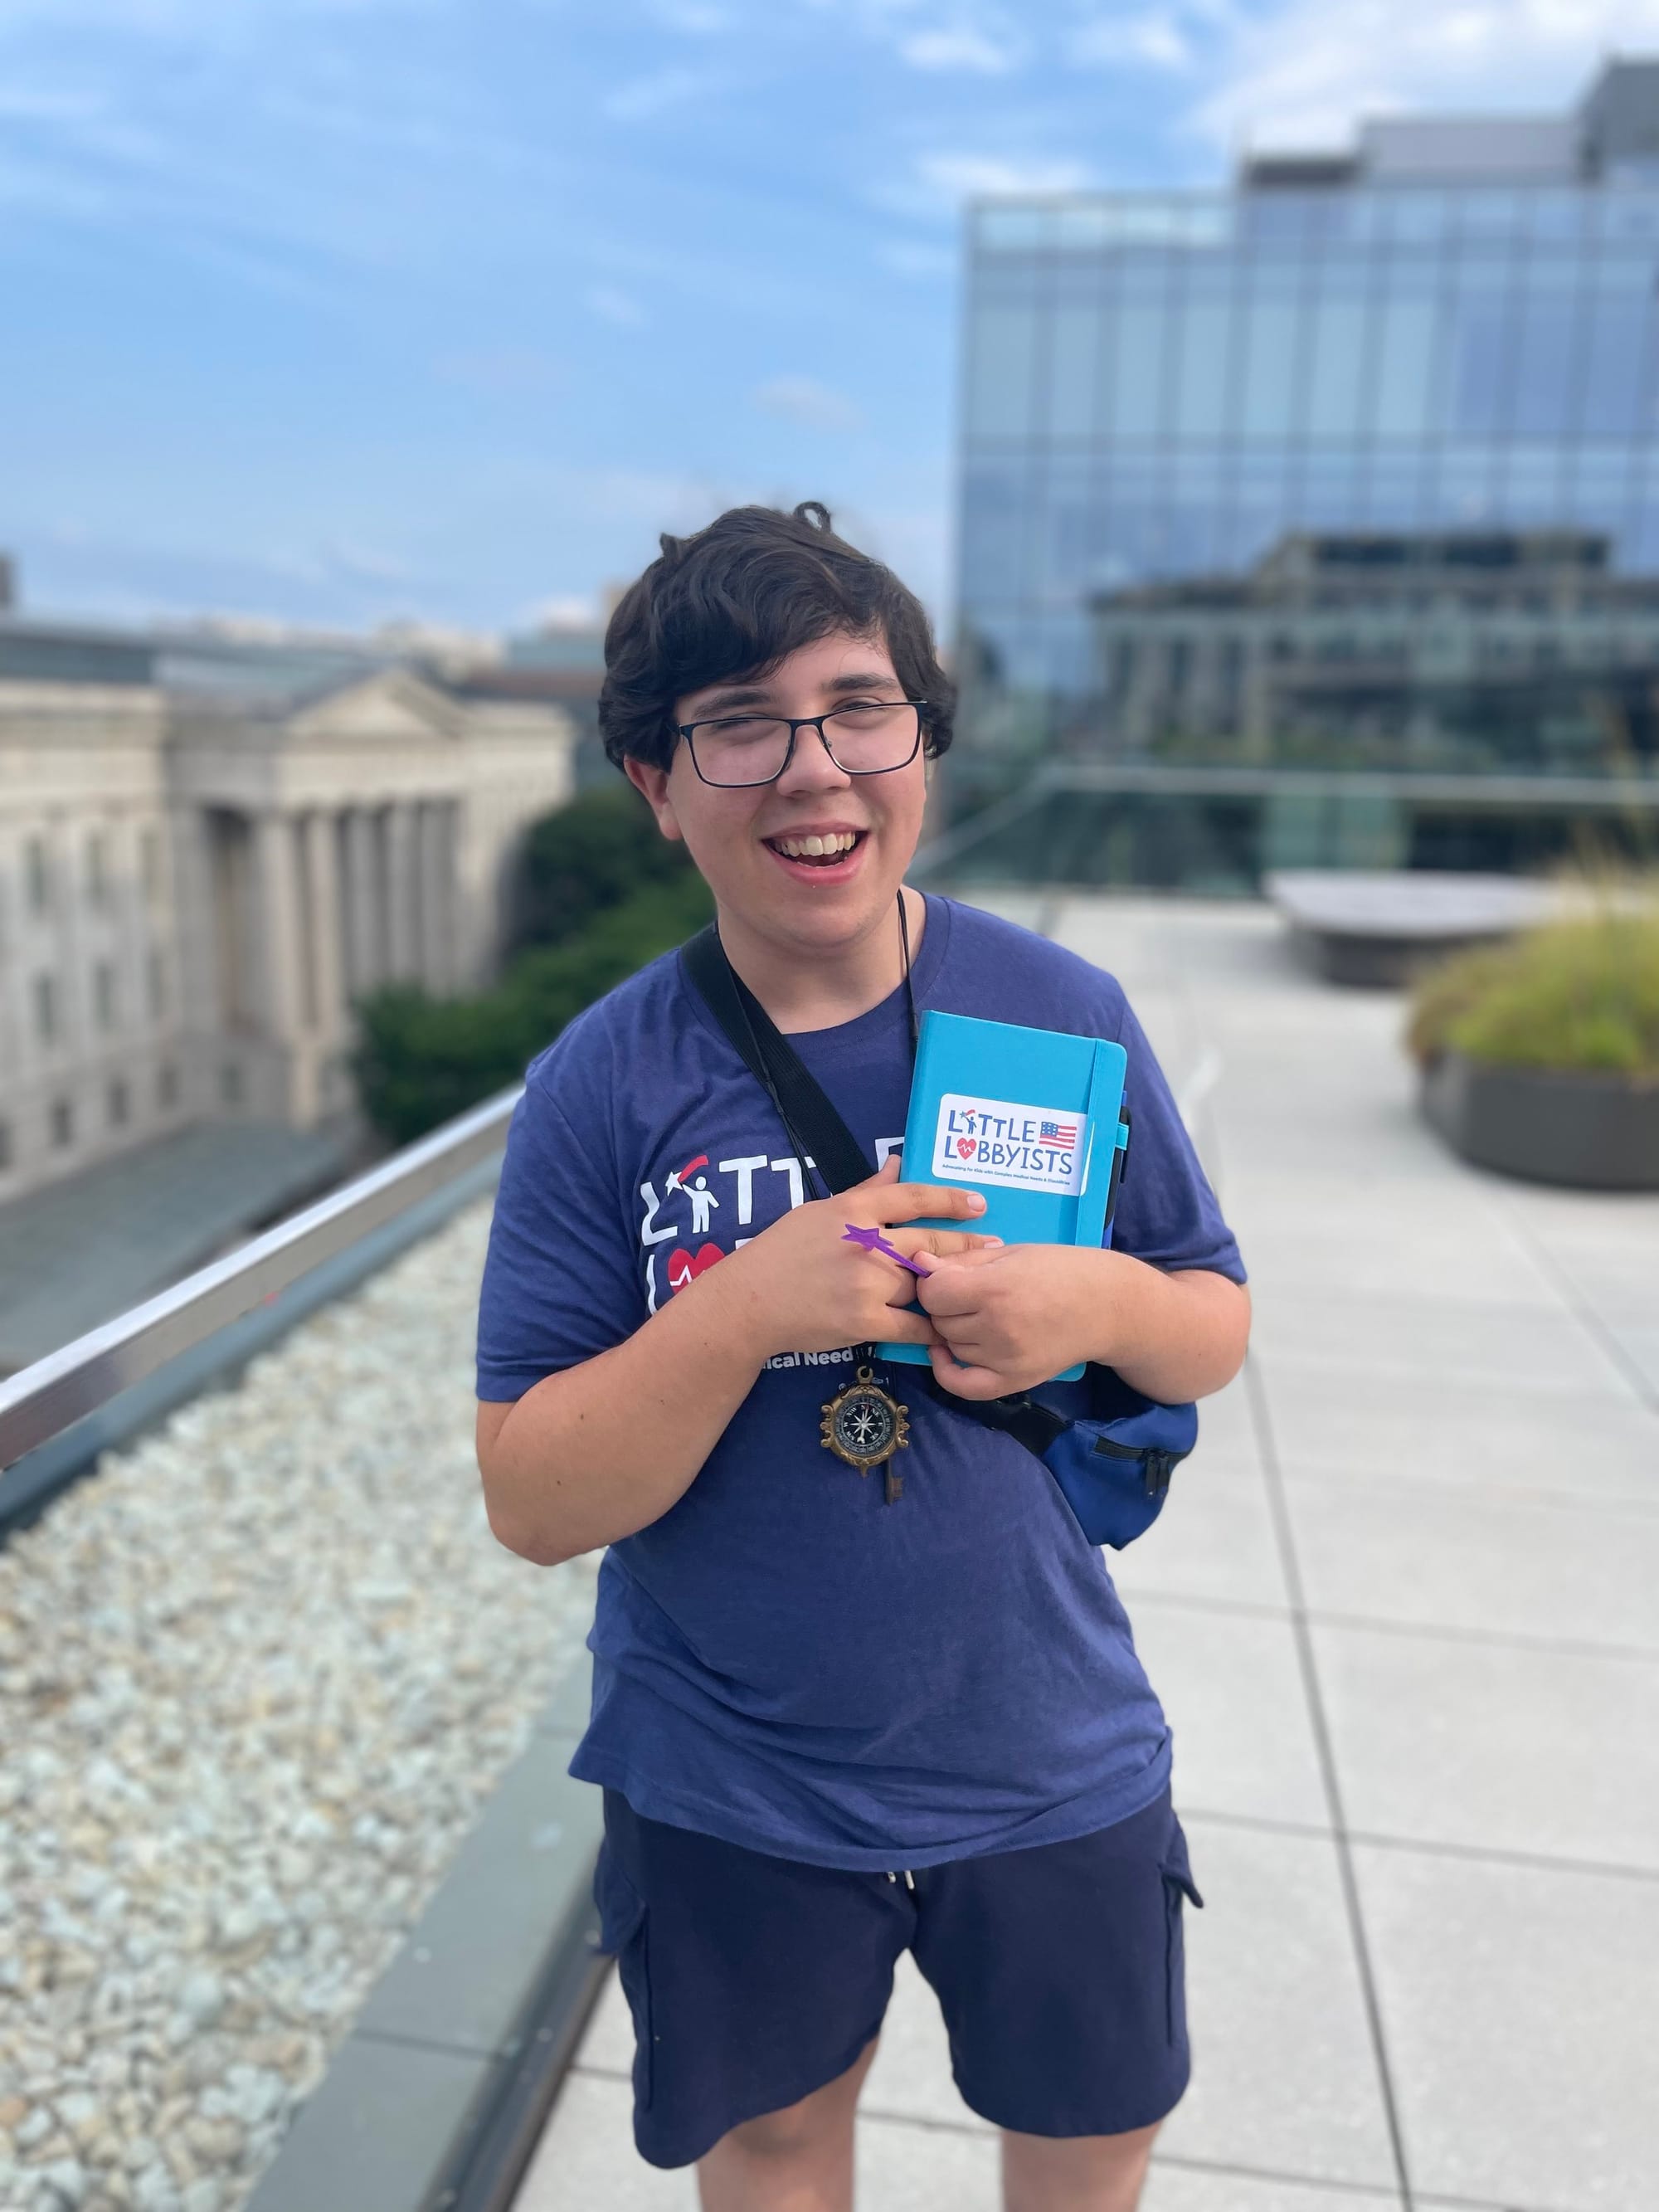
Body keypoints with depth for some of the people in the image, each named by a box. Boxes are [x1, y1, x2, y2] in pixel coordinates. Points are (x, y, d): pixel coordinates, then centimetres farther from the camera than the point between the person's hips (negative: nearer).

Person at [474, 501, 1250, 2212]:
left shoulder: (1064, 1013, -10)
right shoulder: (601, 1087, -15)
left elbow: (1216, 1330, -1)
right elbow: (532, 1505, -15)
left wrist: (1098, 1302, -23)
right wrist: (745, 1309, -31)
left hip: (1045, 1753, 2)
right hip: (727, 1791, -1)